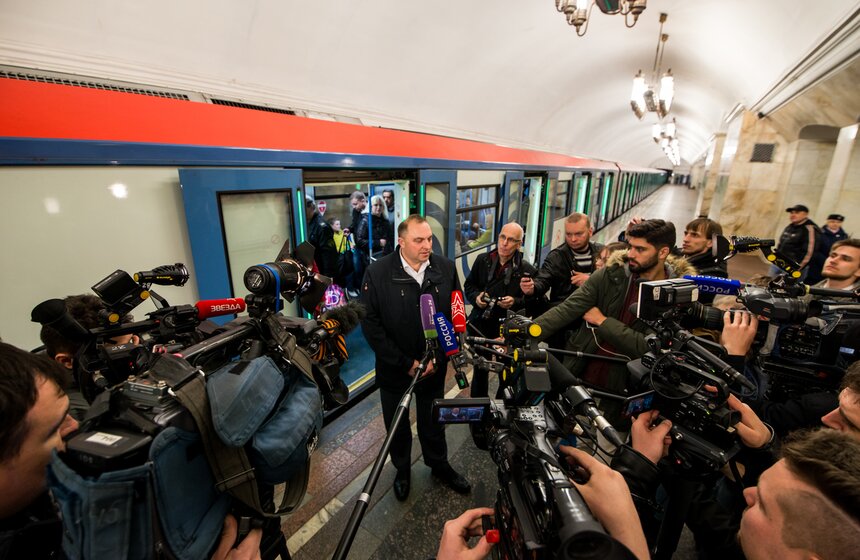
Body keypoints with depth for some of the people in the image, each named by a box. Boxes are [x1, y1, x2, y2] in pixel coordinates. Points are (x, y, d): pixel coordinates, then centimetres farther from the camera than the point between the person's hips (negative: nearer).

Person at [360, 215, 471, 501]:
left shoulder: (446, 268, -9)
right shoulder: (378, 273, -15)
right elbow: (371, 325, -15)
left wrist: (437, 358, -13)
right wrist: (405, 363, -16)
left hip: (434, 366, 1)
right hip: (394, 368, -1)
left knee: (433, 421, 22)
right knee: (397, 424, 21)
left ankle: (439, 465, 50)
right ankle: (402, 470, 48)